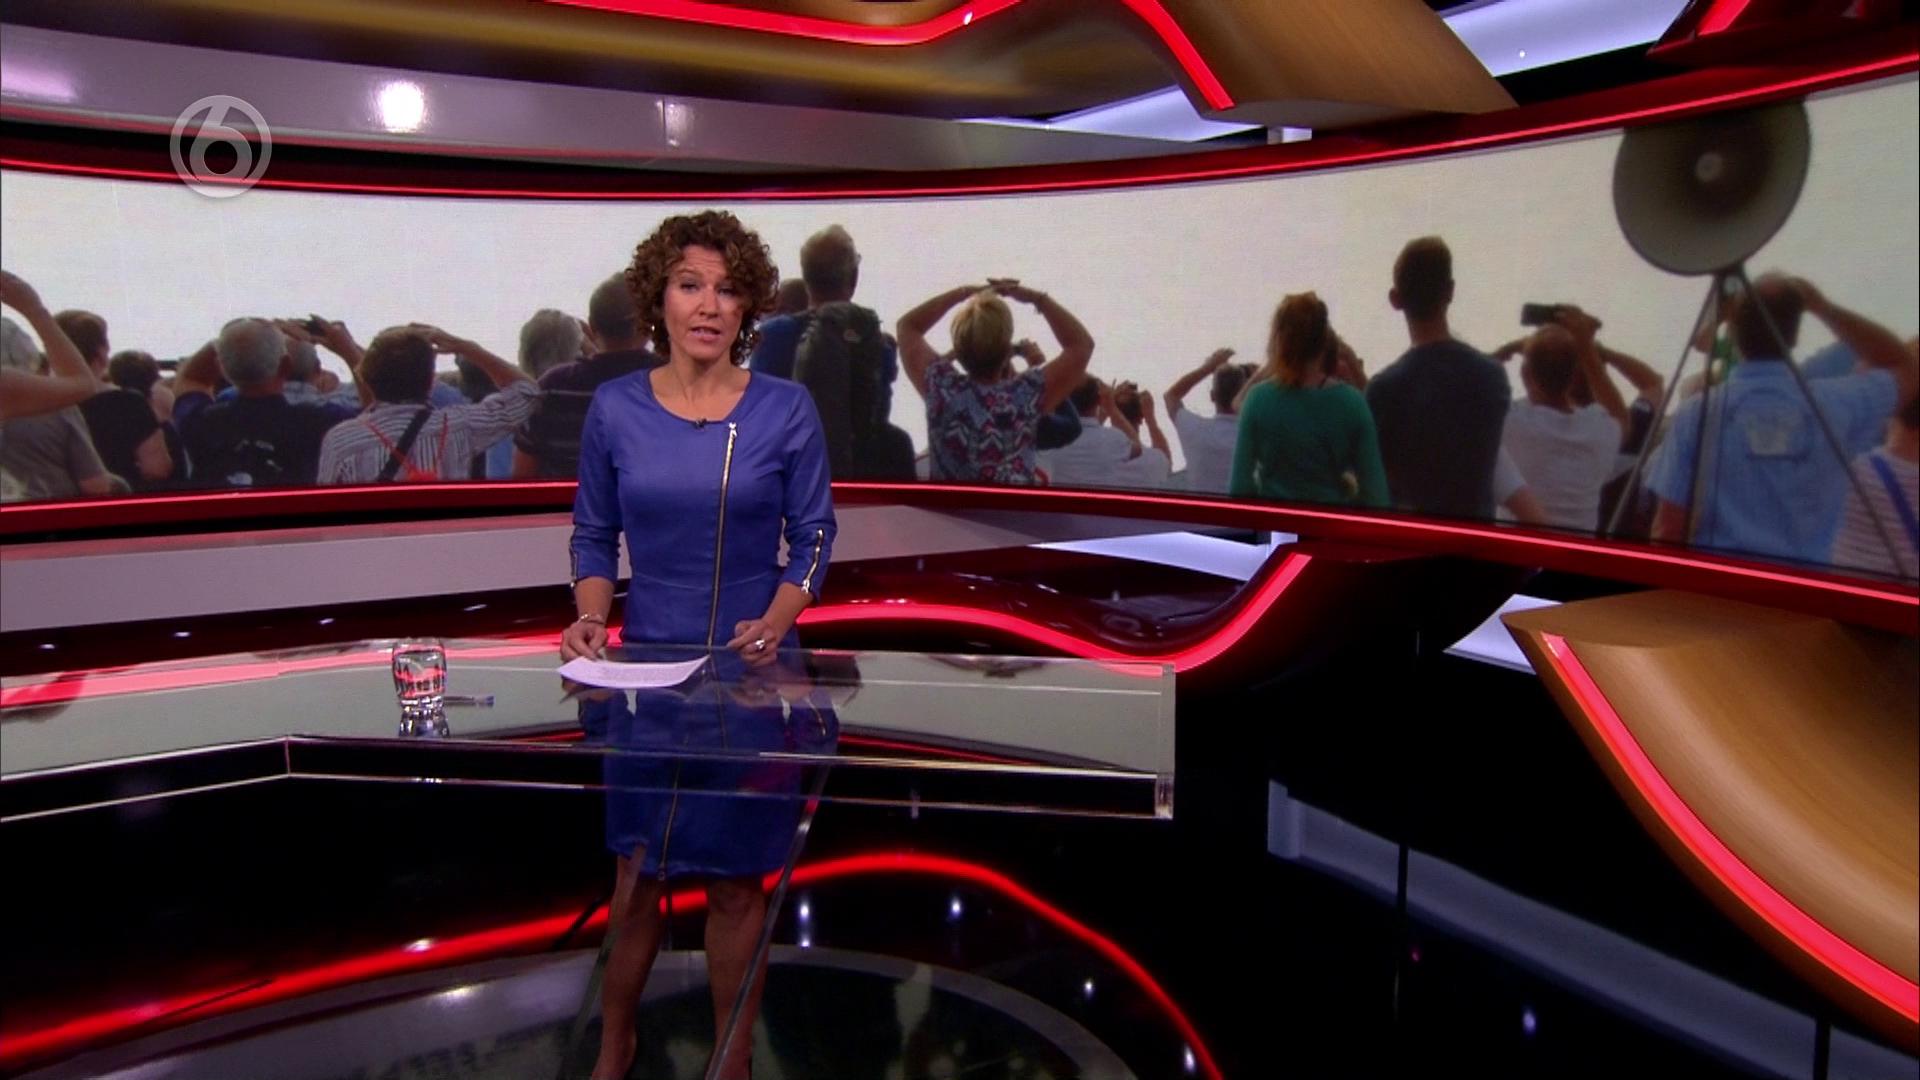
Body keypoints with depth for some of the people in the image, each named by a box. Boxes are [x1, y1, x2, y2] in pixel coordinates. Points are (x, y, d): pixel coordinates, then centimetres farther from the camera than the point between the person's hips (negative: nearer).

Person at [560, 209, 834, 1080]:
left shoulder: (785, 410, -5)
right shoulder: (615, 410, -2)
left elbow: (814, 537, -2)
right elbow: (594, 534, 6)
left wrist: (777, 622, -18)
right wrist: (591, 617, -11)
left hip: (753, 671, -1)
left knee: (736, 879, 8)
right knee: (638, 872, 10)